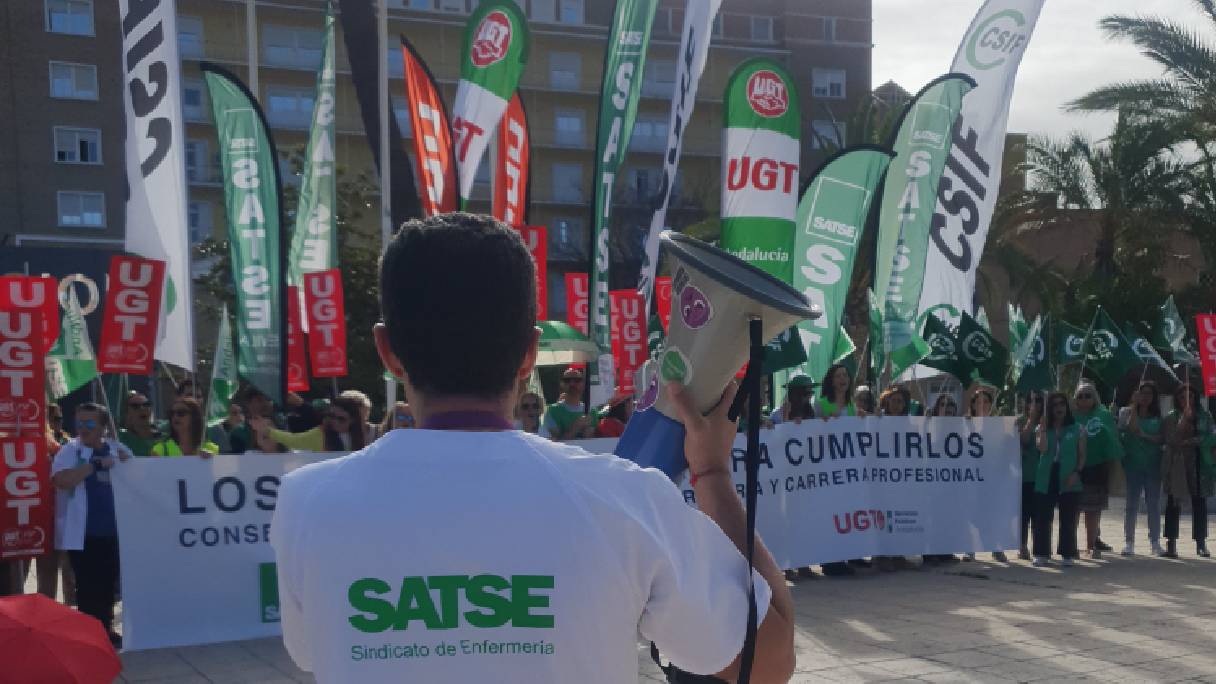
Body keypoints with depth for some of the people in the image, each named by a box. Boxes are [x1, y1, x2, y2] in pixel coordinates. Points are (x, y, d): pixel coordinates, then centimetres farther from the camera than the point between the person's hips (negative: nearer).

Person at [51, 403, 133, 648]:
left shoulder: (118, 449, 8)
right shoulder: (70, 450, -5)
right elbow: (60, 480, -22)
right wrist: (96, 465, -24)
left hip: (112, 530, 4)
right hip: (83, 533, -4)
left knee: (108, 585, 14)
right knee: (88, 587, -1)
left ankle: (105, 630, 27)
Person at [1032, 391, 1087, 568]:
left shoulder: (1077, 429, 7)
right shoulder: (1042, 429, 9)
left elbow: (1082, 455, 6)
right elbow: (1042, 448, -8)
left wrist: (1077, 472, -8)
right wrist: (1043, 428, -10)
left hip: (1068, 480, -1)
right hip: (1046, 479, 1)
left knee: (1068, 519, 1)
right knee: (1042, 518, 1)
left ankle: (1067, 554, 9)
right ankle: (1042, 554, 8)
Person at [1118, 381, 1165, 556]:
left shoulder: (1158, 416, 9)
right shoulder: (1127, 412, 3)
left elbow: (1163, 438, 1)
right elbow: (1132, 428, -16)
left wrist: (1146, 436, -14)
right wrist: (1134, 405, -16)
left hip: (1153, 464, 2)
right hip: (1133, 463, -2)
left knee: (1154, 504, 5)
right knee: (1132, 504, 0)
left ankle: (1155, 542, 11)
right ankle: (1129, 542, 4)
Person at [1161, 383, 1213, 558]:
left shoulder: (1205, 416, 8)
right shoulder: (1171, 418, 3)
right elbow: (1172, 440, -7)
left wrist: (1189, 441, -10)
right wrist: (1184, 419, -14)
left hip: (1199, 465, 1)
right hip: (1177, 465, -1)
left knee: (1199, 503, 2)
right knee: (1173, 503, -2)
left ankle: (1201, 543, 9)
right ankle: (1171, 544, 1)